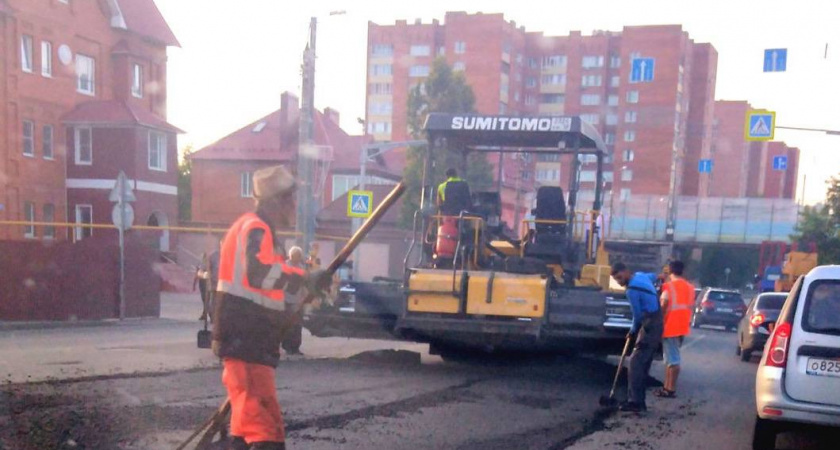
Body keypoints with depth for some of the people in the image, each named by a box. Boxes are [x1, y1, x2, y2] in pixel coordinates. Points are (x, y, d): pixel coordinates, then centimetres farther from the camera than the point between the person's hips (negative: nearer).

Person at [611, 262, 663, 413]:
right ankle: (638, 400, 14)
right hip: (655, 326, 10)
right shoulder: (641, 276, 10)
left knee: (635, 364, -12)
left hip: (649, 328, -10)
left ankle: (635, 402, -14)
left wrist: (633, 331, 6)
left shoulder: (632, 290, -18)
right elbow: (653, 276, 35)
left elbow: (638, 315, -9)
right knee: (642, 364, 11)